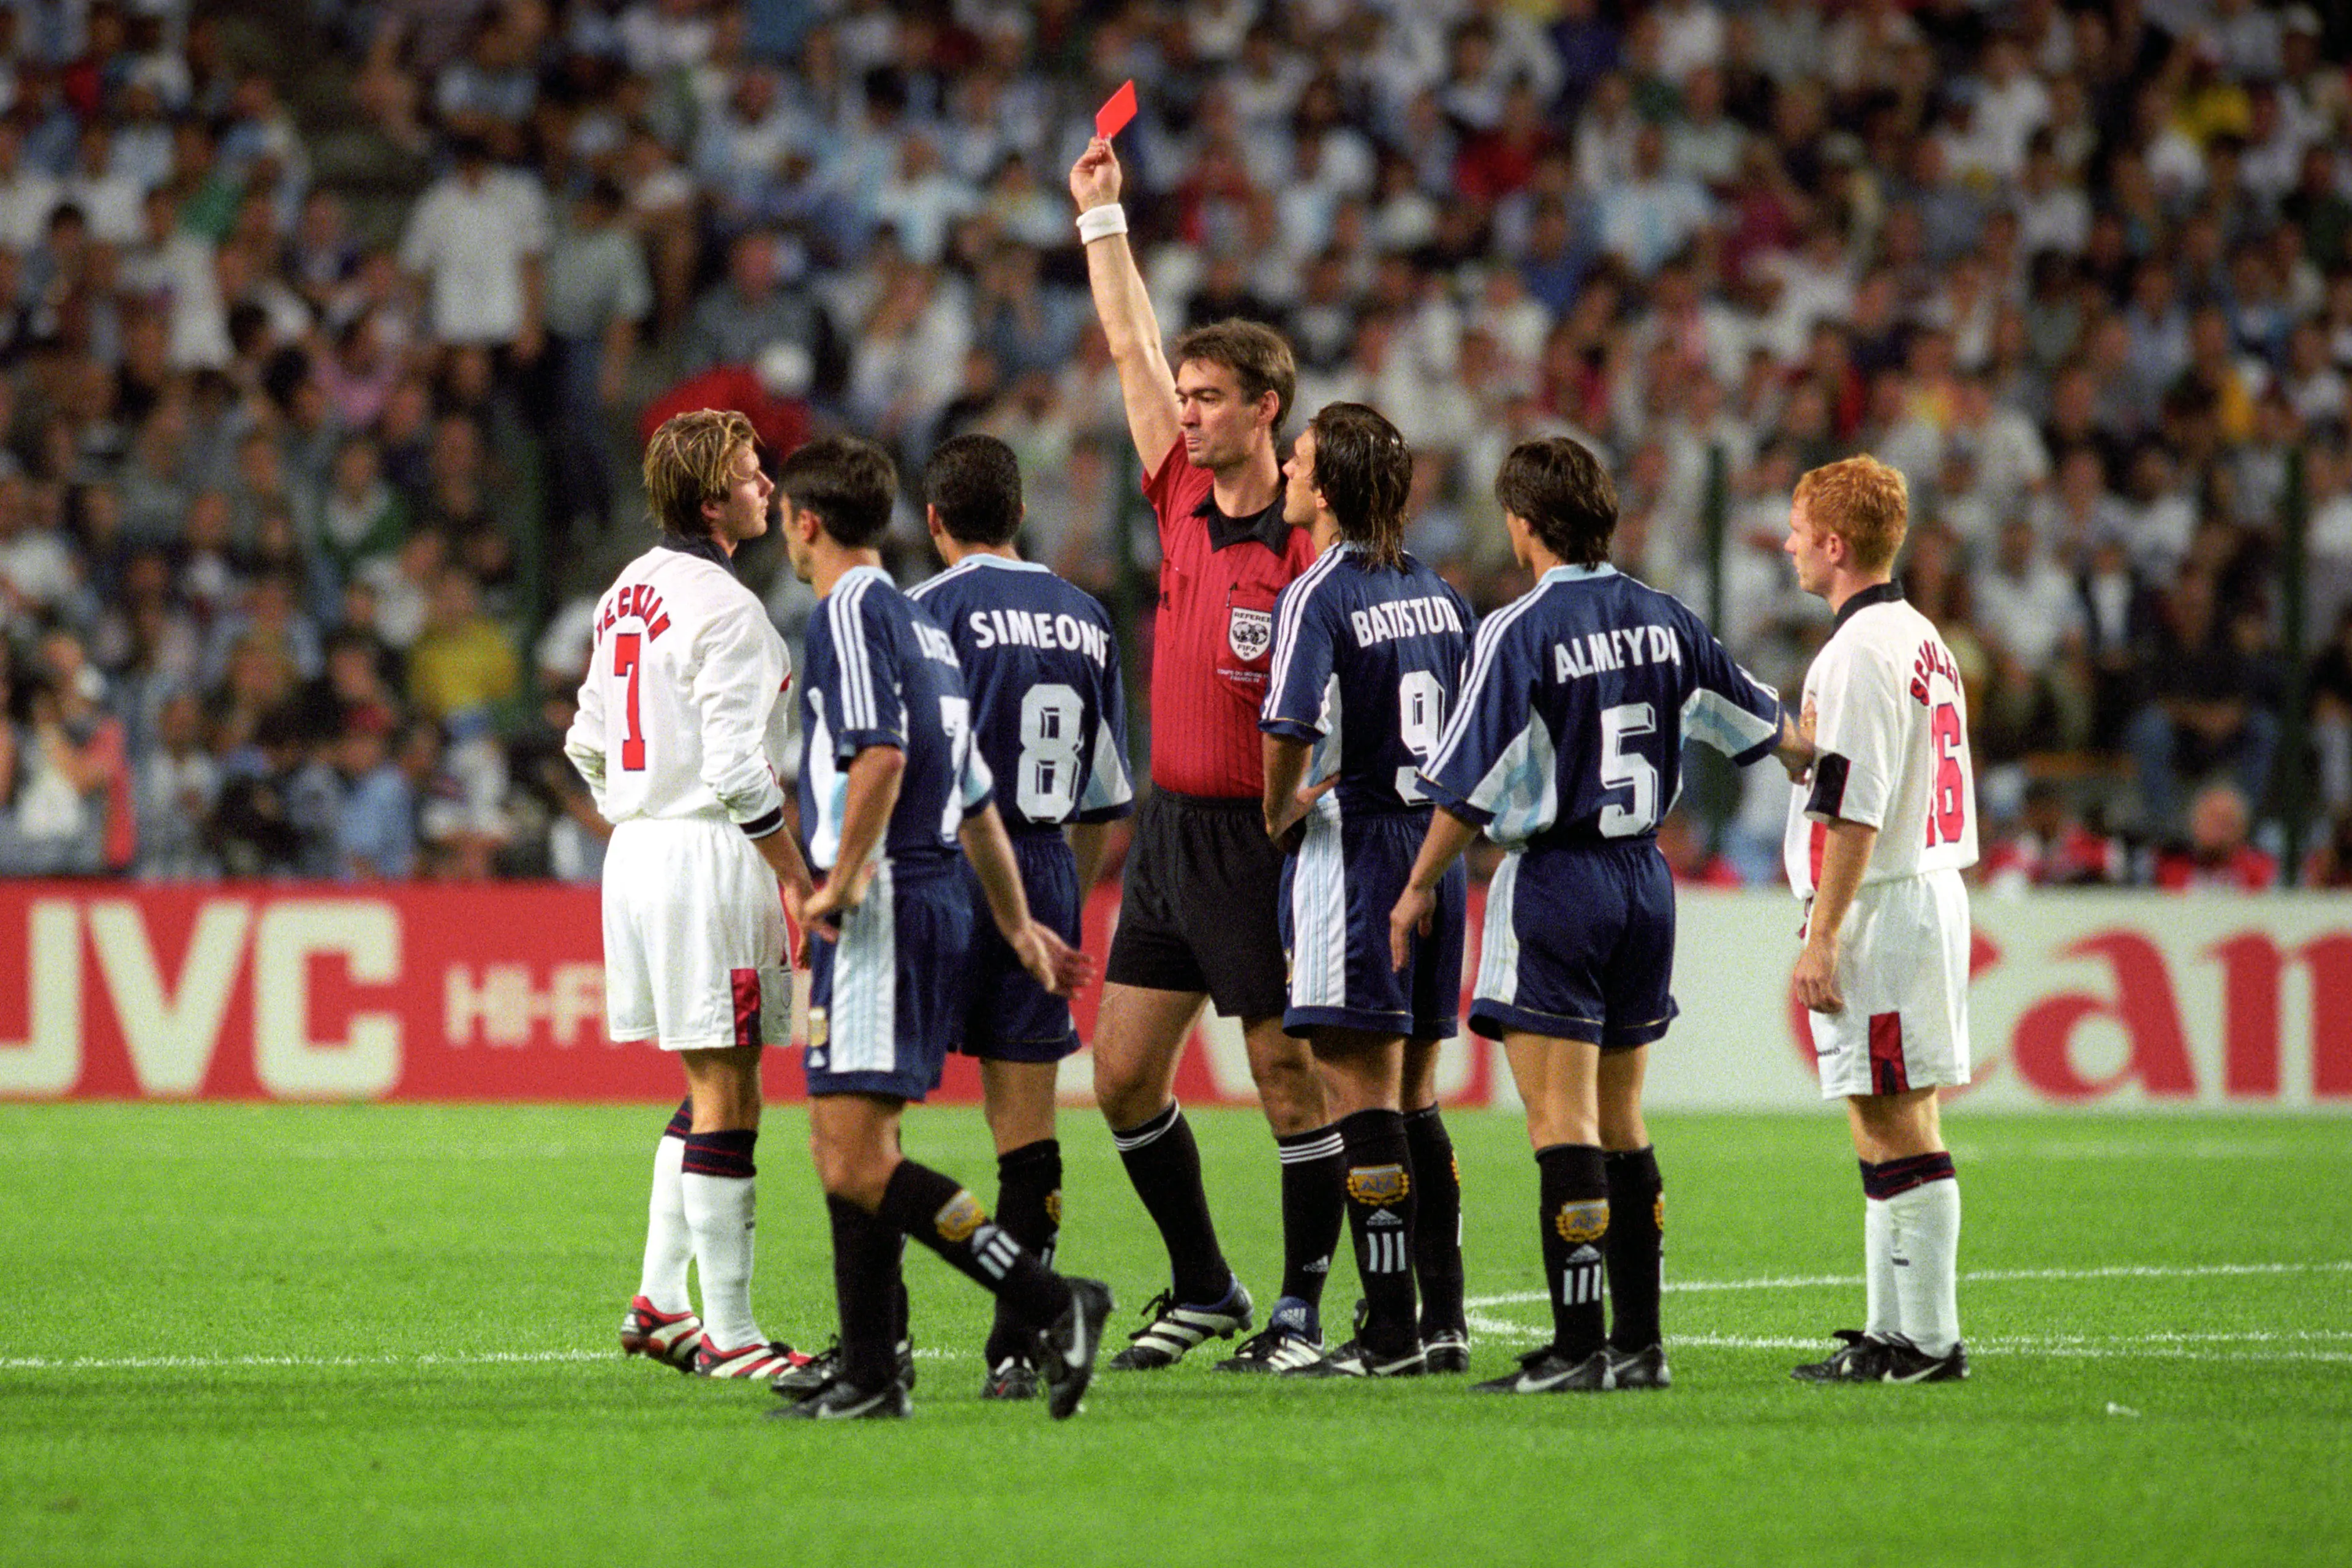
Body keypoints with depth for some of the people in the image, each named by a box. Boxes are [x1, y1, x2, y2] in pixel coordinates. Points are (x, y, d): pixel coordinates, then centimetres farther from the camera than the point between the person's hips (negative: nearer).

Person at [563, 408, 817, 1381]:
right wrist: (801, 881, -13)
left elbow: (589, 743, 19)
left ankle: (659, 1301, 17)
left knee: (717, 1088, 18)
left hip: (638, 851, 9)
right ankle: (728, 1333, -3)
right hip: (711, 855, -9)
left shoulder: (629, 593, 13)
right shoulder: (722, 608, -15)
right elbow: (739, 772, -19)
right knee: (725, 1094, -5)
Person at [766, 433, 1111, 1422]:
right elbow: (977, 798, 25)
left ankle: (1051, 1303, -20)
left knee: (858, 1162, -14)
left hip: (881, 906, -10)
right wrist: (1017, 924, 31)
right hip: (933, 901, 10)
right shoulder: (921, 624, 20)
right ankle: (869, 1377, 12)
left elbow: (881, 753, -23)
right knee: (844, 1146, 12)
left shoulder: (850, 610, -8)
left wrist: (838, 883, -19)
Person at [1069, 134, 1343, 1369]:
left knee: (1289, 1076, -1)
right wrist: (1101, 215, 18)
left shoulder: (1308, 547, -12)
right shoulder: (1183, 504, 8)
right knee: (1122, 1072, 8)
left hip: (1260, 839, -8)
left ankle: (1302, 1308, 7)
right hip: (1168, 829, 8)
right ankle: (1202, 1289, 21)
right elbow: (1131, 348, 16)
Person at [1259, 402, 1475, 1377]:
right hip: (1435, 851, 7)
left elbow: (1292, 734, -22)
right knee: (1413, 1097, 13)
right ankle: (1443, 1323, 12)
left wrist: (1278, 815, -4)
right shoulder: (1437, 595, 11)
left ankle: (1388, 1333, -8)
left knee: (1362, 1099, -6)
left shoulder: (1316, 599, -11)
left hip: (1353, 856, -7)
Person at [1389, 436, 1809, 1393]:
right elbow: (1759, 723, 19)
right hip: (1644, 881, 7)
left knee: (1563, 1125, -8)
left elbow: (1470, 788, -12)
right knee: (1621, 1124, 13)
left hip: (1555, 883, -7)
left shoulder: (1519, 632, -12)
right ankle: (1638, 1343, 14)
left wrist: (1420, 885, 1)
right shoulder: (1662, 621, 7)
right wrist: (1822, 767, 39)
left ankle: (1576, 1349, -12)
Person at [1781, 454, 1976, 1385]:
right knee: (1897, 1127, 13)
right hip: (1934, 893, 10)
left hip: (1878, 911, -10)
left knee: (1894, 1128, -9)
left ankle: (1927, 1341, -9)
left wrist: (1822, 936, -18)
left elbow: (1855, 812, -19)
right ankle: (1893, 1331, 17)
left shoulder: (1859, 651, -14)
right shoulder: (1924, 639, 17)